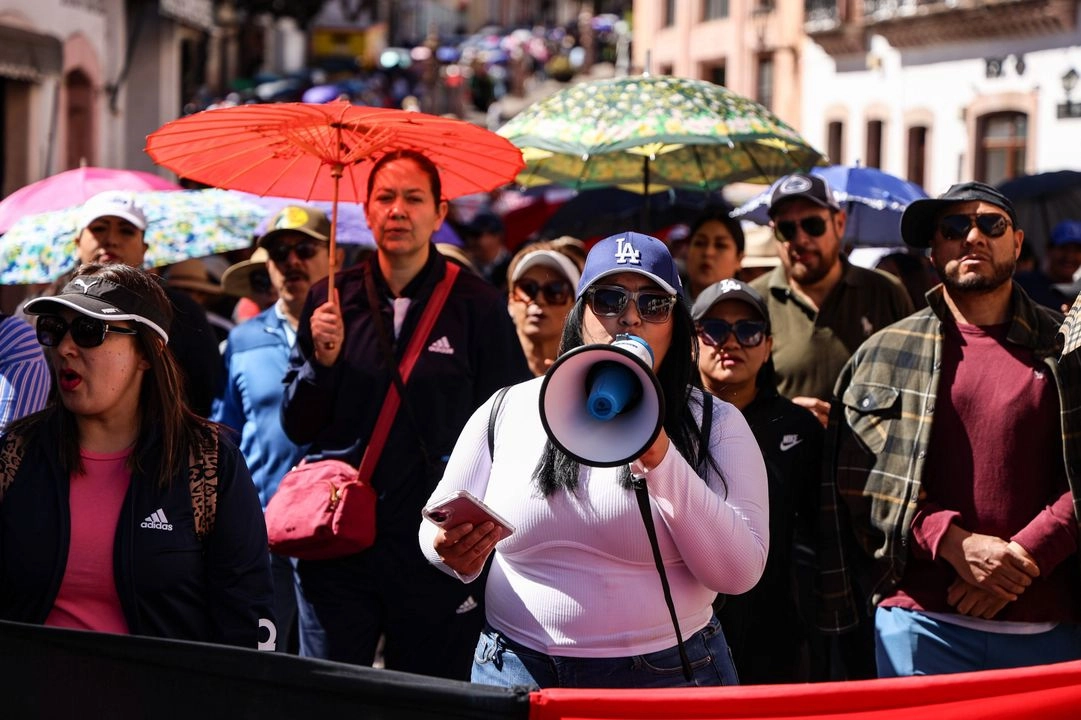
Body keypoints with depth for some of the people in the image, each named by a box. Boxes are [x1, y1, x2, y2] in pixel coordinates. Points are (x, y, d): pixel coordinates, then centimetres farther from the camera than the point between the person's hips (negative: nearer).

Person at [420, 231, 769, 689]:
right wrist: (457, 555, -15)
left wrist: (661, 461, -22)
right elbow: (441, 527, 9)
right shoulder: (507, 411, 2)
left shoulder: (716, 425, -3)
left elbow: (740, 572, -13)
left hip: (665, 677, -1)